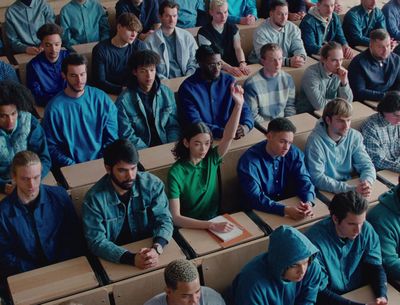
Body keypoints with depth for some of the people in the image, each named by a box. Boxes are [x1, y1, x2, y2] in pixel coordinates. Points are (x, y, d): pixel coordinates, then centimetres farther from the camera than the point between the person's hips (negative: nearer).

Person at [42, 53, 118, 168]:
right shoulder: (54, 108, -5)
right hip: (73, 167, -2)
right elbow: (51, 146, -3)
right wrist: (72, 166, -14)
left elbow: (112, 136, 6)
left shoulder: (101, 98, 3)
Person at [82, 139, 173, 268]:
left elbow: (164, 219, -7)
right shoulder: (94, 198, -14)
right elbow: (97, 241, -16)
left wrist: (156, 249, -27)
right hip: (115, 260, -1)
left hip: (148, 248, 1)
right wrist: (132, 259, -29)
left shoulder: (152, 184, -7)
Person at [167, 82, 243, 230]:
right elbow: (175, 218, -21)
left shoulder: (211, 160, -3)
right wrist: (211, 225, -30)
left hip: (215, 221, 5)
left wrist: (238, 105, -29)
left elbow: (228, 137, -17)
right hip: (190, 228, -5)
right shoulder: (176, 173, -16)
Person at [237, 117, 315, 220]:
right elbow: (254, 197, -25)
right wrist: (286, 210, -35)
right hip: (262, 213, -3)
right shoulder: (249, 160, -18)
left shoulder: (294, 153, -4)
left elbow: (304, 180, -3)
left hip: (290, 206, 4)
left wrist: (308, 203, -24)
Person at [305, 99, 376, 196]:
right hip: (326, 192, -5)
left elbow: (367, 165, 2)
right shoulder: (315, 141, -15)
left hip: (350, 185, 5)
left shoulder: (355, 136, 0)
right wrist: (351, 189, -29)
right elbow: (317, 178, -21)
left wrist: (367, 182, -22)